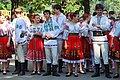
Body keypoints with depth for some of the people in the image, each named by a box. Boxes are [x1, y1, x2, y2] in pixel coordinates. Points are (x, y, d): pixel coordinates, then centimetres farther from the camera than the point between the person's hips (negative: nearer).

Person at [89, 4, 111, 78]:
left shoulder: (105, 18, 6)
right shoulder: (93, 18, 12)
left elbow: (107, 27, -9)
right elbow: (91, 27, -2)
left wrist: (97, 26, -16)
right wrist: (101, 28, -11)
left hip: (103, 37, -2)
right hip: (95, 38, 2)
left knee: (105, 55, -2)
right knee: (96, 55, 6)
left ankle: (107, 72, 3)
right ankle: (97, 72, 15)